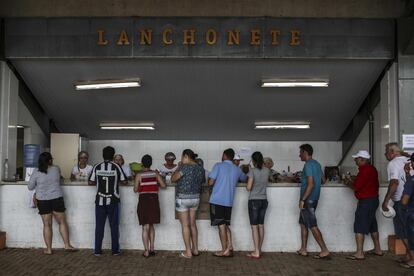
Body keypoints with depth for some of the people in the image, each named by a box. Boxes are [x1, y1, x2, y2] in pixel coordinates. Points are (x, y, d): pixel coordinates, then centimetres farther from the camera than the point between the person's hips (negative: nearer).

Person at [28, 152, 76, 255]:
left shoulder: (36, 172, -6)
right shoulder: (56, 169, -2)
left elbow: (30, 187, 0)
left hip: (42, 201, 0)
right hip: (57, 199, 0)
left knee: (47, 225, 5)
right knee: (62, 222, 9)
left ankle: (48, 249, 10)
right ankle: (67, 245, 11)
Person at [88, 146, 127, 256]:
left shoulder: (97, 167, -1)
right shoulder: (116, 167, -6)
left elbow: (91, 182, 3)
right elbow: (124, 181, 0)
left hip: (100, 201, 1)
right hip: (113, 201, -1)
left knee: (99, 226, 8)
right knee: (114, 226, 7)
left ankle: (97, 250, 11)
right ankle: (115, 250, 11)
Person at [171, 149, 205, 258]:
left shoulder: (185, 167, -18)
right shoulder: (201, 169, 4)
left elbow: (173, 179, -16)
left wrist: (178, 167, -3)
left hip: (183, 198, -7)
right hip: (195, 198, 7)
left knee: (185, 225, 2)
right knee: (192, 224, 16)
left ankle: (188, 252, 6)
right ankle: (195, 249, 22)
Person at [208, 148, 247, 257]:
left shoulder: (218, 165, -5)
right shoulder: (237, 169, 10)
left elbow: (211, 182, -10)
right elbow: (245, 178, 29)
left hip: (217, 200, -4)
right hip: (229, 201, 4)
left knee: (221, 225, 1)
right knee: (226, 225, 15)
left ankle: (225, 251, 6)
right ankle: (230, 248, 9)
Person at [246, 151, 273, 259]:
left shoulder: (252, 171, -14)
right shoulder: (267, 170, 3)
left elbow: (249, 187, -18)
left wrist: (247, 186, 5)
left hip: (254, 201, -6)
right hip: (264, 200, 6)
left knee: (254, 226, -2)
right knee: (261, 225, 12)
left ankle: (256, 252, -1)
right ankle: (259, 250, 19)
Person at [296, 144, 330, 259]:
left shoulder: (308, 165, -16)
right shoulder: (316, 164, 13)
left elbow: (311, 184, -24)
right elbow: (323, 180, 21)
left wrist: (302, 200, -22)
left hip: (308, 200, -10)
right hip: (314, 199, 10)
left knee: (313, 226, -7)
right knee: (303, 224, 16)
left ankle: (325, 251, -5)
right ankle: (303, 249, 21)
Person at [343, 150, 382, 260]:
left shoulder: (365, 170, -20)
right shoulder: (371, 169, 12)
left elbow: (356, 187, -20)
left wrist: (348, 183, -1)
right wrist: (352, 180, 12)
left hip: (366, 201, -10)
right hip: (373, 200, 10)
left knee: (359, 227, -7)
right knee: (372, 225, 20)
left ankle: (359, 253, -6)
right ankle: (377, 249, 29)